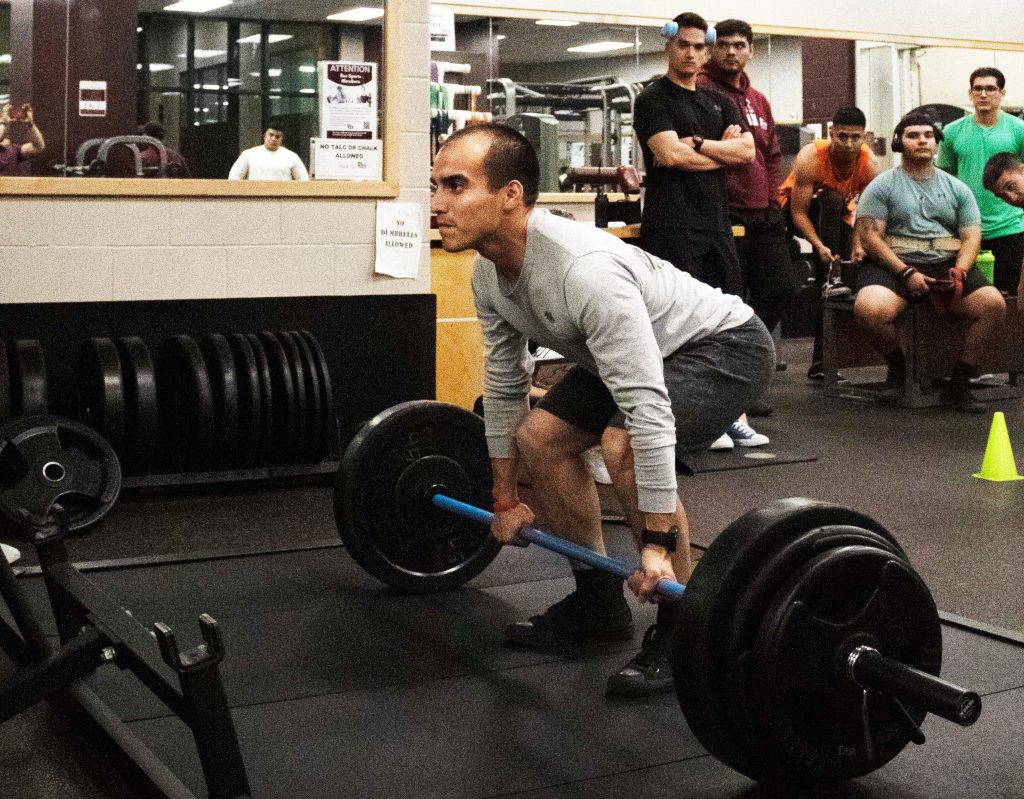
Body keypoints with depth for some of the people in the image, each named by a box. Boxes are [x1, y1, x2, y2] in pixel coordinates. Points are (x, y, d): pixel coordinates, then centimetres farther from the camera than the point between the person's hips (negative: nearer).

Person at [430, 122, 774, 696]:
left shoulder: (583, 270, -38)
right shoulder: (489, 274, -9)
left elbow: (648, 410, -40)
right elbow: (504, 384, 5)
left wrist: (657, 546, -39)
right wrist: (506, 500, 11)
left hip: (724, 343, -9)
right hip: (647, 351, 9)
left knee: (624, 444, -31)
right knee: (539, 436, 4)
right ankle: (600, 600, 17)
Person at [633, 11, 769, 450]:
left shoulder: (718, 103, 20)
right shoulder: (654, 99, 1)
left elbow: (747, 151, 5)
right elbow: (670, 154, -14)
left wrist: (696, 143, -8)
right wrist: (722, 150, 0)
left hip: (716, 224, 7)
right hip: (672, 227, -7)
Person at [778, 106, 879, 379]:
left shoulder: (869, 165, -21)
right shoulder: (810, 158, -31)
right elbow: (799, 212, -31)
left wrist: (858, 245, -37)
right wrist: (819, 246, -43)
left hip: (837, 215, 4)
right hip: (794, 209, -4)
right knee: (832, 201, -36)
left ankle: (821, 356, -5)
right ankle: (830, 275, -40)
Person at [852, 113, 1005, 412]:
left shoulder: (957, 188, 18)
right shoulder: (882, 186, 6)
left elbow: (971, 237, 12)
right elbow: (869, 236, -4)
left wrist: (960, 271, -11)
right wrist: (906, 273, -16)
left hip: (947, 263, 3)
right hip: (895, 264, -3)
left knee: (994, 304, -24)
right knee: (869, 308, -35)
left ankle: (959, 385, -10)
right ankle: (897, 368, -4)